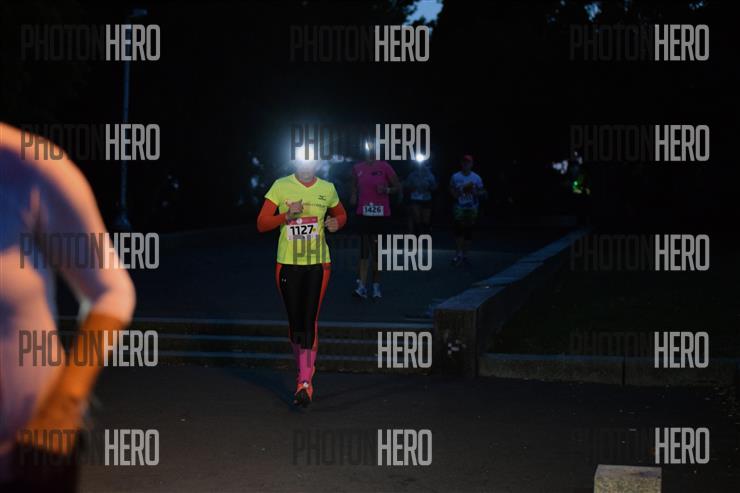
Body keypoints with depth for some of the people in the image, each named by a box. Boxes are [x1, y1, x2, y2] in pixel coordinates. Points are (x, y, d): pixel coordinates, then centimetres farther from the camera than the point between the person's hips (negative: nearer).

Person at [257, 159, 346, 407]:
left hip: (318, 265, 0)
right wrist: (287, 215, -20)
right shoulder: (281, 186, -2)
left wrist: (336, 223, -2)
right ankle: (304, 370, 28)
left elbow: (341, 215, 21)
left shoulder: (327, 189, 4)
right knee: (294, 322, 8)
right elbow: (261, 224, -4)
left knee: (310, 321, -8)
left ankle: (305, 383, -7)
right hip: (288, 264, 0)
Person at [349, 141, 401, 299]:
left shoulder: (384, 167, -1)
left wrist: (387, 190, -16)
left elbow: (398, 187, 2)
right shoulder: (357, 168, 7)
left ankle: (376, 286, 14)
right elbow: (353, 186, 22)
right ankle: (361, 286, -13)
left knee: (377, 251, 5)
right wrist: (353, 196, 3)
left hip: (381, 214, -1)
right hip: (363, 214, 1)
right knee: (364, 250, -7)